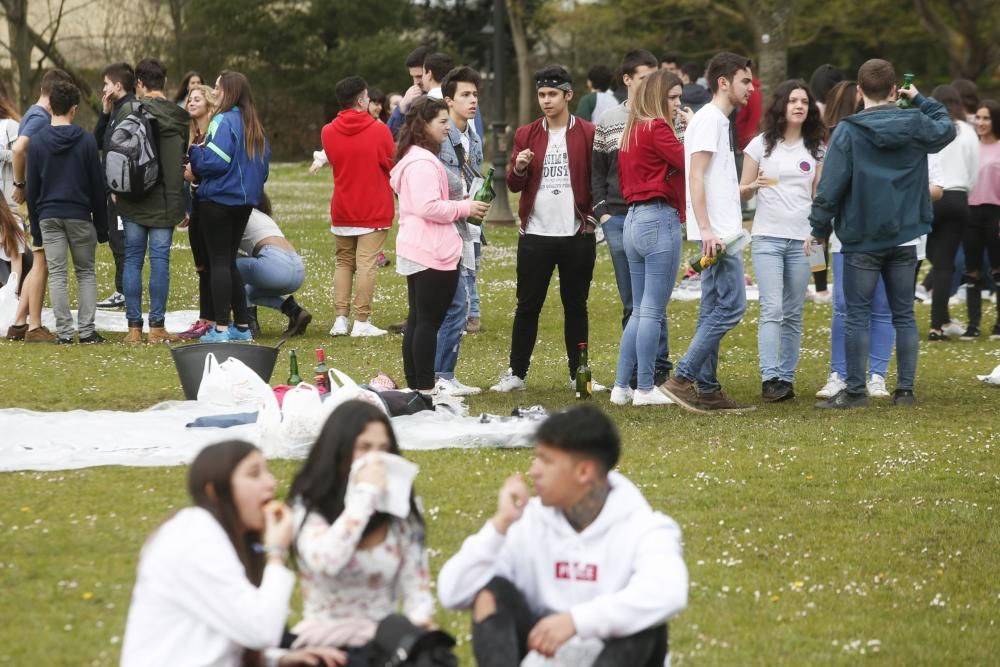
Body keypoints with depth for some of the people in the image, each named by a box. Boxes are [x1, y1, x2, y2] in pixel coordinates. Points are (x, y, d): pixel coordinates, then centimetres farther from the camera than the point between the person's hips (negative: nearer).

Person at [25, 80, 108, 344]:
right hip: (80, 215, -1)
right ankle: (87, 330, 2)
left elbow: (32, 188, 3)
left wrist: (35, 226, 9)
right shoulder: (86, 141, -4)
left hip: (48, 216, 1)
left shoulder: (37, 141, 0)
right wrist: (101, 225, 6)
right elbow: (98, 186, -1)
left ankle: (64, 331, -1)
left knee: (57, 274, 3)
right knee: (86, 273, 8)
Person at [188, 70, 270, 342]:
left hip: (219, 200, -8)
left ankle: (221, 328, -7)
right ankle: (242, 325, 16)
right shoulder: (253, 126, 10)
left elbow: (215, 162, -21)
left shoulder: (223, 122, -15)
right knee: (229, 262, 16)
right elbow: (264, 161, 15)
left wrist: (195, 152, -5)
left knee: (219, 262, -4)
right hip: (245, 200, 8)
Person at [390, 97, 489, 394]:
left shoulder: (413, 158, 19)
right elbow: (428, 206, -24)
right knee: (429, 321, -7)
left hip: (416, 252, 11)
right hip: (433, 253, -11)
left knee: (418, 320, 13)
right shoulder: (423, 163, -16)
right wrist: (464, 208, -12)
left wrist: (459, 206, 14)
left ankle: (415, 385, 16)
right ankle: (425, 388, -6)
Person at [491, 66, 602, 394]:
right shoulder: (526, 135, 8)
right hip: (535, 234, 2)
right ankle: (516, 373, 10)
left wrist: (596, 215, -14)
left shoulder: (588, 134, 1)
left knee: (576, 306, 7)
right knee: (528, 306, 4)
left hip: (577, 235, -1)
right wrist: (519, 168, -14)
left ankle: (579, 373, 13)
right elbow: (514, 184, 7)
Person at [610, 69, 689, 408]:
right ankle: (645, 389, -2)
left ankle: (621, 386, 12)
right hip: (660, 219, -9)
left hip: (634, 220, 9)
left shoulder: (631, 131, 16)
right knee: (653, 312, -4)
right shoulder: (657, 128, -11)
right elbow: (690, 163, -17)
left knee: (640, 310, 14)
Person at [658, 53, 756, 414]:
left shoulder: (719, 121, 19)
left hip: (721, 233, 10)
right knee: (732, 304, -13)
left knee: (714, 310, 9)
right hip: (717, 233, -10)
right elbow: (696, 177, -19)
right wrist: (706, 229, -24)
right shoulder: (708, 119, -11)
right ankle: (682, 378, -13)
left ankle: (706, 390, 10)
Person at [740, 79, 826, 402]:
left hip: (802, 239, 3)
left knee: (793, 314, 4)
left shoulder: (816, 149, 10)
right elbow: (742, 192, 5)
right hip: (768, 237, -3)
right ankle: (770, 378, -18)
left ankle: (787, 377, 7)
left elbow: (819, 195, 17)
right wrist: (755, 186, -15)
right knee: (772, 309, -14)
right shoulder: (761, 145, 3)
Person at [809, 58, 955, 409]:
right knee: (904, 314, 10)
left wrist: (818, 228, -2)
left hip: (861, 240, -3)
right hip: (905, 238, 3)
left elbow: (831, 186, -11)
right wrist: (921, 100, 28)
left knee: (857, 315, 1)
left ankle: (855, 390, -1)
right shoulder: (916, 125, -1)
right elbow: (947, 128, 22)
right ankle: (905, 389, 9)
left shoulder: (848, 131, -11)